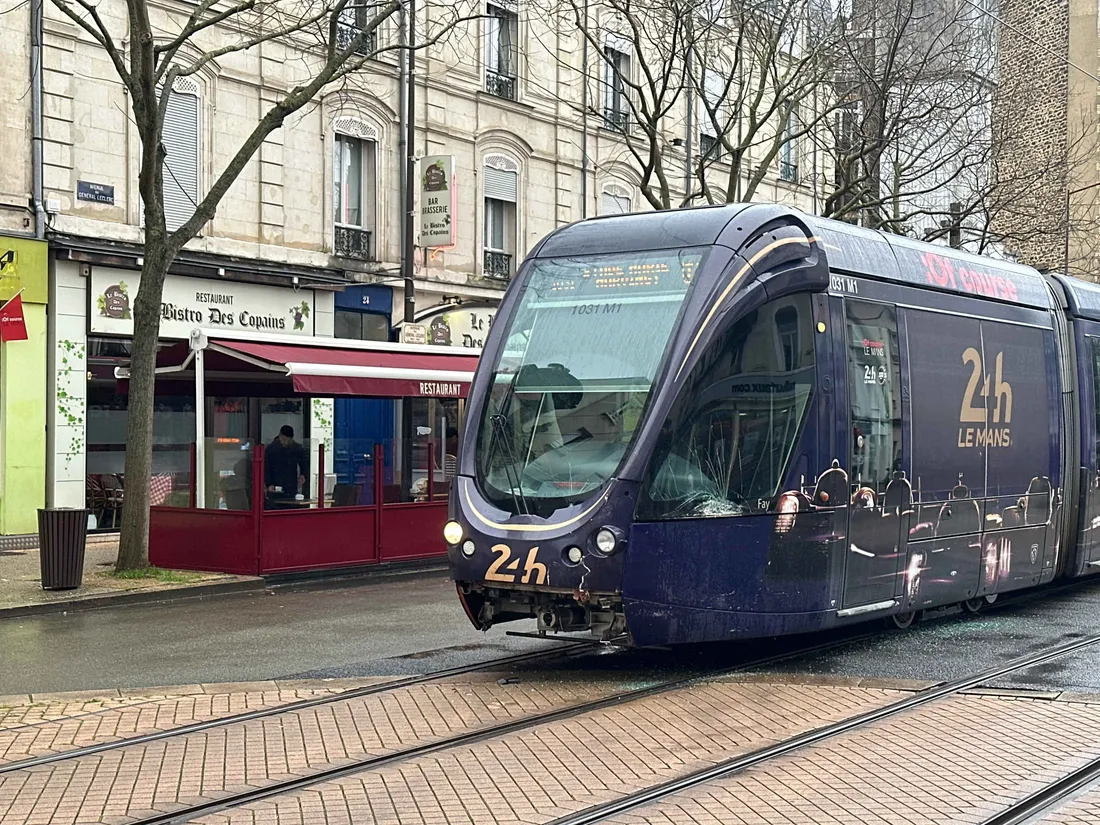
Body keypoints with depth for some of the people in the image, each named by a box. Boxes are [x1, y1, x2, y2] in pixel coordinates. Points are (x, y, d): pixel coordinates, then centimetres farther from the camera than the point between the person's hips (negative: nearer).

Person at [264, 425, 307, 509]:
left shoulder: (298, 449, 7)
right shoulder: (271, 448, 1)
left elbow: (304, 464, 22)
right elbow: (265, 469, 3)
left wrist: (302, 475, 1)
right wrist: (269, 484, -11)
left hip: (292, 491, 2)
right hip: (275, 490, -2)